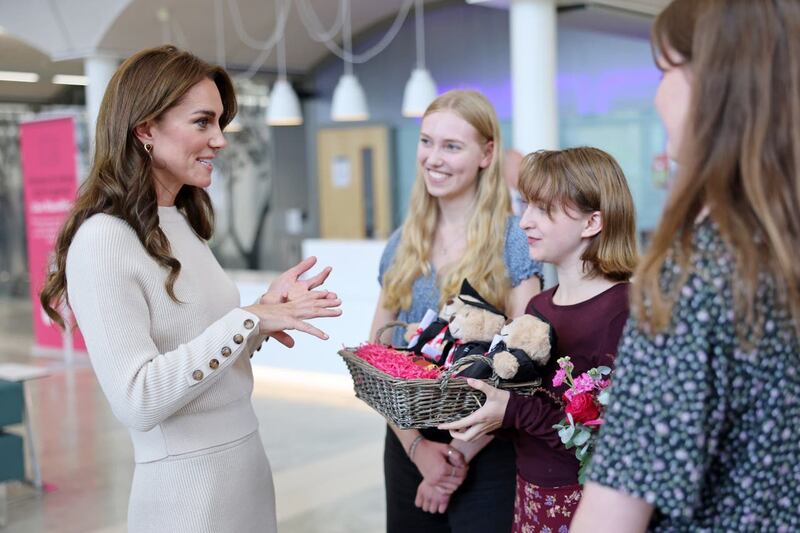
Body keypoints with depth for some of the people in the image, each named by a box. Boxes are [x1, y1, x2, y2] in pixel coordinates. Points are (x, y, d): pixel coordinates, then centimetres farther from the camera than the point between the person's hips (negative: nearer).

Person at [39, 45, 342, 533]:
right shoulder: (104, 240, -17)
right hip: (187, 485, -8)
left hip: (247, 458, 8)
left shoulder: (184, 224, 8)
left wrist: (267, 311, -3)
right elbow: (137, 401, -24)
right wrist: (248, 319, -21)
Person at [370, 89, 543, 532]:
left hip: (486, 452, -4)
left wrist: (462, 452, -12)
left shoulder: (512, 240, -9)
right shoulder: (402, 245, 4)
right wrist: (416, 445, -7)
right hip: (408, 445, 4)